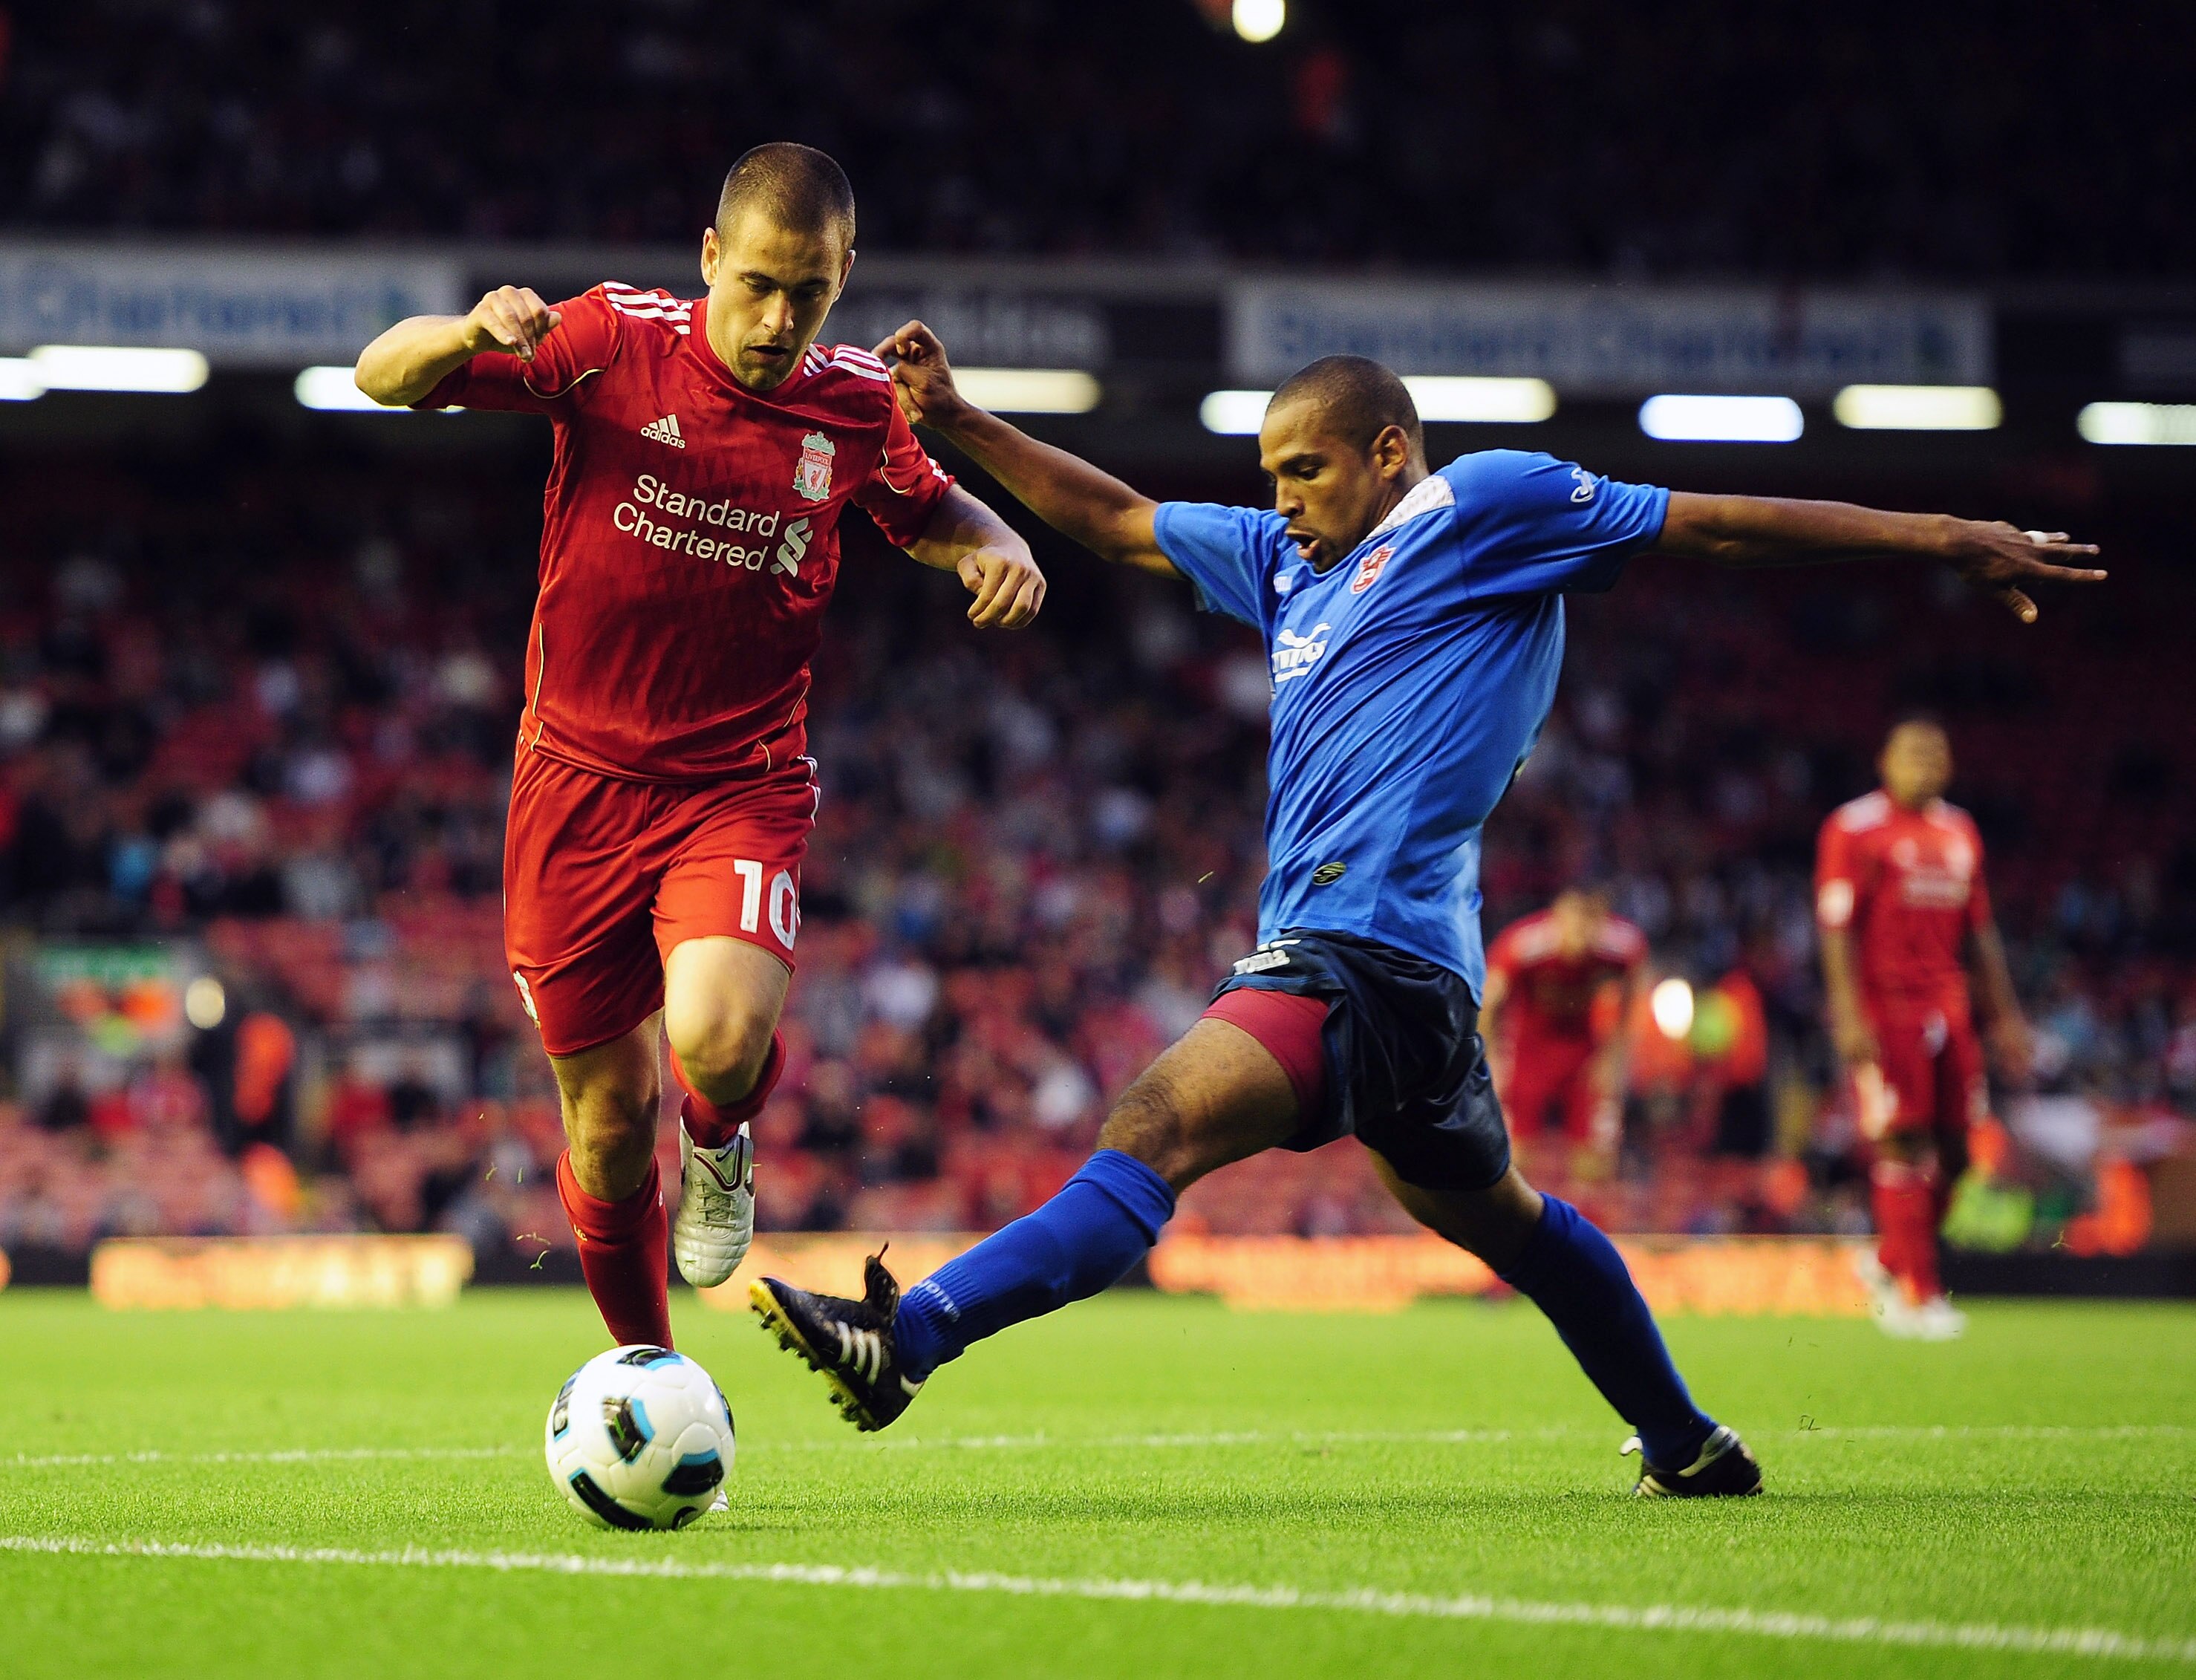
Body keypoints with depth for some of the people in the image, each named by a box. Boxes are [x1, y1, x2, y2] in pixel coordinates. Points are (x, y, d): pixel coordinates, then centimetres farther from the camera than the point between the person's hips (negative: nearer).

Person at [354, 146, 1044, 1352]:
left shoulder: (856, 405, -2)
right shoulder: (614, 341, -9)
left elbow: (929, 512, 20)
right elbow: (385, 375, -10)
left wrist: (999, 547, -4)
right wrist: (470, 335, -34)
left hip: (741, 788, 0)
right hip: (580, 784, 0)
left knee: (719, 1045, -29)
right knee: (608, 1130, 6)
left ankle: (720, 1147, 9)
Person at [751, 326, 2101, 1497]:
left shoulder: (1486, 504, 2)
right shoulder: (1290, 563, 23)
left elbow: (1717, 525, 3)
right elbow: (1113, 519, 30)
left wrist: (1950, 541, 4)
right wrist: (955, 419, 21)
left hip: (1370, 951, -10)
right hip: (1335, 950, 10)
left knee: (1154, 1133, -23)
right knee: (1493, 1212, 23)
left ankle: (909, 1338, -36)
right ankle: (1691, 1449, 35)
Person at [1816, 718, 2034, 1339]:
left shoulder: (1960, 833, 15)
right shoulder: (1854, 829, -4)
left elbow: (1980, 933, 20)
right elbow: (1836, 930, -8)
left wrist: (2003, 1015, 17)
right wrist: (1849, 1016, -16)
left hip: (1946, 1006, 6)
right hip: (1883, 1006, -6)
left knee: (1952, 1149, 4)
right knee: (1902, 1147, -8)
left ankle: (1891, 1264, 23)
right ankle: (1916, 1294, -5)